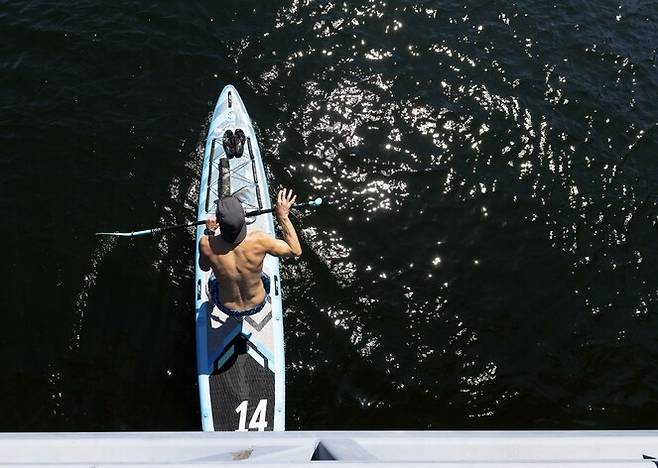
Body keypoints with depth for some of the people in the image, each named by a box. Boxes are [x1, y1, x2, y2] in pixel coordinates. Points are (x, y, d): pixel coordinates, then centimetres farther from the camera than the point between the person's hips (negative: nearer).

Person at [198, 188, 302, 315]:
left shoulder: (206, 244, -31)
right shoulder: (259, 240, -35)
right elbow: (296, 251, -18)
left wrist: (209, 232, -1)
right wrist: (283, 216, -14)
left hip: (227, 308, 1)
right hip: (258, 305, 0)